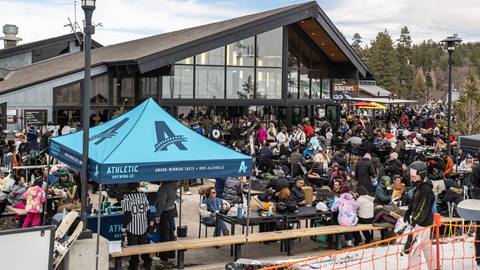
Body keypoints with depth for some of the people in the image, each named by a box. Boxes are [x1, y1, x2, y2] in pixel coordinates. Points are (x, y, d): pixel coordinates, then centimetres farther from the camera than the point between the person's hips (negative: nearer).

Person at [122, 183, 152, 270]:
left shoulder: (127, 197, -15)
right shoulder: (143, 195, -3)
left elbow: (127, 214, -16)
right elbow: (148, 211, 3)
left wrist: (124, 227, -9)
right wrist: (148, 223, 17)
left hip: (132, 227, -3)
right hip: (143, 227, 4)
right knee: (144, 245, 17)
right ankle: (147, 263, 24)